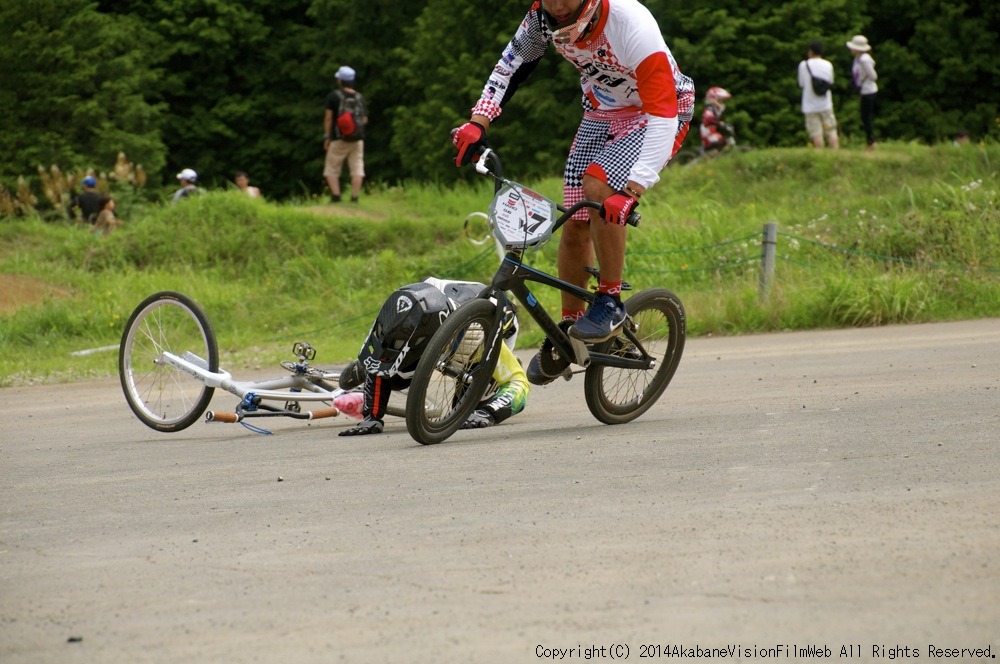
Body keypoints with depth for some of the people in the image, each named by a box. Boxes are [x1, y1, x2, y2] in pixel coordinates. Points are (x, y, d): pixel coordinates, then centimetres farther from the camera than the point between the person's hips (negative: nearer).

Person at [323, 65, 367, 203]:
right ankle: (355, 198, -6)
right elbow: (365, 120, 8)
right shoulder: (360, 97, 5)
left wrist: (326, 137, -3)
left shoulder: (334, 96, -5)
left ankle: (336, 196, -11)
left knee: (331, 171, 5)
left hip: (339, 139, -3)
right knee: (357, 169, 3)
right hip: (357, 140, 3)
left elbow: (328, 118, -8)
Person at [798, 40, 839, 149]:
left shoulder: (804, 65, -6)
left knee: (816, 134, -2)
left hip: (810, 106, -2)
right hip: (826, 104, 2)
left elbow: (801, 84, 0)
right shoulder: (828, 65, 2)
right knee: (831, 131, 7)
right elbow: (831, 82, 11)